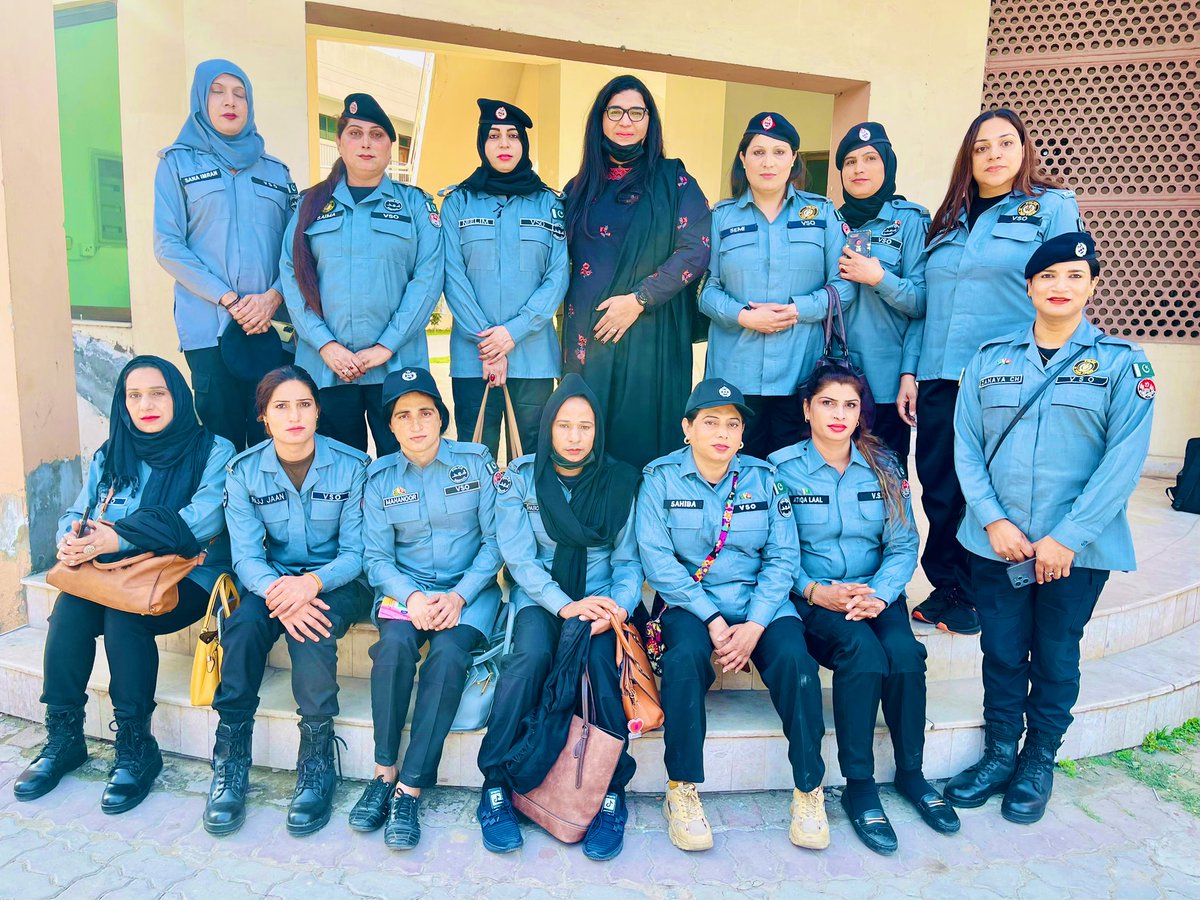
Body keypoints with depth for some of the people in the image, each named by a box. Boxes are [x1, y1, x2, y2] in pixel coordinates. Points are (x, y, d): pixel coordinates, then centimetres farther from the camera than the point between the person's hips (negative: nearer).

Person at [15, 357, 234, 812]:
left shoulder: (213, 451, -3)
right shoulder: (110, 456, 15)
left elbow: (200, 521, -18)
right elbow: (76, 514, 9)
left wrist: (117, 539, -26)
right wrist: (73, 539, -17)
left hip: (188, 576, -5)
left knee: (122, 610, -31)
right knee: (69, 605, -25)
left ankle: (136, 748, -19)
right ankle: (63, 737, -12)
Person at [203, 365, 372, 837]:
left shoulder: (351, 466, -10)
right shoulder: (245, 471, -4)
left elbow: (356, 552, -9)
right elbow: (246, 556, -8)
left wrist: (313, 582, -30)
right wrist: (278, 591, -31)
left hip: (338, 582, -2)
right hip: (273, 580, 2)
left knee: (312, 630, -34)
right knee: (243, 626, -30)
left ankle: (317, 762, -19)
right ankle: (230, 761, -18)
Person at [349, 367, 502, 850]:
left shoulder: (476, 462, -1)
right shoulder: (380, 478, 4)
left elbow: (495, 541, -3)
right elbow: (376, 556, 0)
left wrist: (459, 596, -16)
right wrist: (411, 597, -20)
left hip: (469, 588, -1)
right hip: (405, 588, 2)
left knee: (449, 651, -31)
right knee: (395, 643, -30)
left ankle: (410, 789, -22)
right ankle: (383, 772, -15)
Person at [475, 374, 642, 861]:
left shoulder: (620, 481, 3)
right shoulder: (519, 477, 1)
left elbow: (628, 560, 3)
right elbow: (519, 556, -6)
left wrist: (619, 606, -17)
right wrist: (564, 604, -20)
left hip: (600, 597, 1)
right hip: (539, 596, 0)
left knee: (602, 655, -31)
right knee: (531, 655, -32)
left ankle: (612, 792, -16)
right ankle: (495, 785, -16)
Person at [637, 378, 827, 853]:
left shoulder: (763, 478, 4)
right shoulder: (660, 478, -2)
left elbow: (782, 557, 0)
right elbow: (657, 559, -9)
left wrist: (755, 624, -14)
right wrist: (712, 619, -18)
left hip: (759, 600, 2)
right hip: (689, 601, -2)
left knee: (794, 658, -26)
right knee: (685, 654, -32)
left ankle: (809, 790, -7)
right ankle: (681, 792, -16)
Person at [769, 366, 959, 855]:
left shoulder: (884, 467, 7)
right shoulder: (782, 467, -2)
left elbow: (904, 545, 2)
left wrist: (879, 593, -15)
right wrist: (815, 592, -21)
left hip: (875, 593, 3)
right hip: (810, 598, -3)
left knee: (904, 650, -26)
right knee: (862, 649, -31)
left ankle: (911, 772, -2)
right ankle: (858, 786, -17)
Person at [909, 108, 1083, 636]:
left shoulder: (1053, 207, 3)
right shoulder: (949, 218, 17)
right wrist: (909, 370, 8)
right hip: (939, 377, 5)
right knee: (939, 488, 7)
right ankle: (945, 586, 23)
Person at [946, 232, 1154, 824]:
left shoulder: (1122, 363, -2)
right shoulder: (990, 360, 5)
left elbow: (1124, 460, -9)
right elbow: (966, 447, 2)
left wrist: (1067, 537, -15)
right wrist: (994, 520, -10)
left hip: (1078, 549, -1)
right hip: (997, 544, 2)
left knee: (1055, 658, 11)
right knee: (1002, 654, 10)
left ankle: (1038, 764, 31)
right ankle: (999, 756, 29)